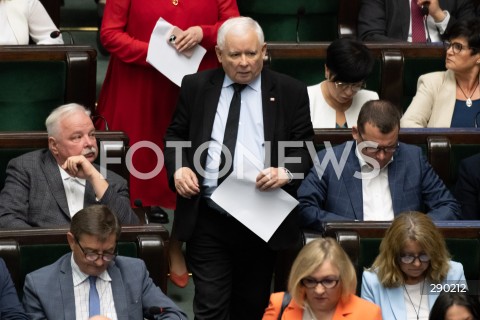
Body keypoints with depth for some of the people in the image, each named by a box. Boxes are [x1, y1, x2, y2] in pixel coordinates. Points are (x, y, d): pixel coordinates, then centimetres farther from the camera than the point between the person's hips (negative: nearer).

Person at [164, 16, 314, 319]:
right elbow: (175, 135, 15)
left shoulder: (291, 92, 1)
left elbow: (304, 147, 2)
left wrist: (286, 172, -19)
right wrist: (178, 168, -6)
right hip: (207, 219, 0)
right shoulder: (195, 87, 6)